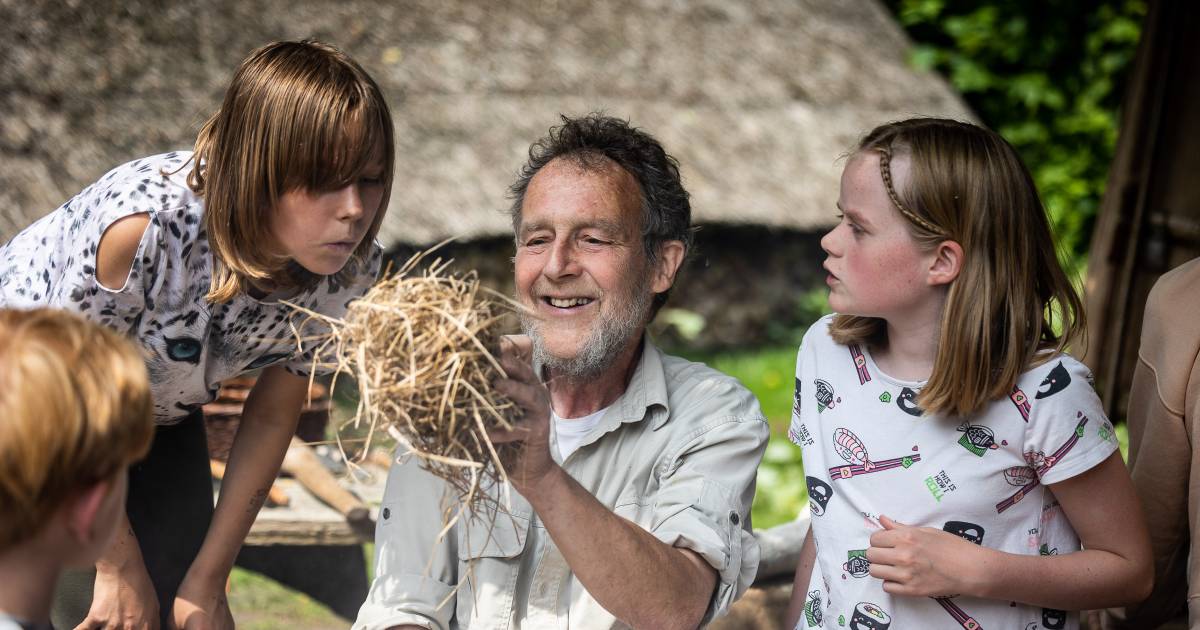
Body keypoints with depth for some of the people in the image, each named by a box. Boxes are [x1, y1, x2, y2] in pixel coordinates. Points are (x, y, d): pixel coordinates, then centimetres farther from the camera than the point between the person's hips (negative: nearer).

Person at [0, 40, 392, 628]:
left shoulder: (347, 269, -24)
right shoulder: (144, 225, -41)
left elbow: (273, 415, -9)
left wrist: (208, 580, -5)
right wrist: (119, 564, -16)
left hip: (160, 410, 5)